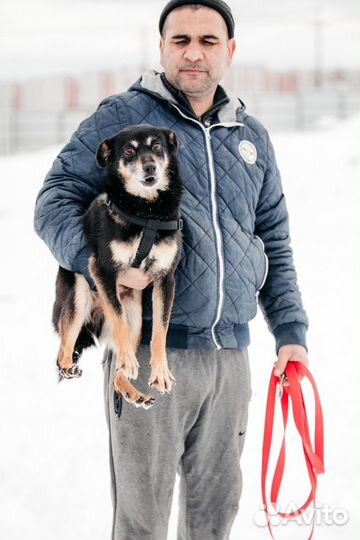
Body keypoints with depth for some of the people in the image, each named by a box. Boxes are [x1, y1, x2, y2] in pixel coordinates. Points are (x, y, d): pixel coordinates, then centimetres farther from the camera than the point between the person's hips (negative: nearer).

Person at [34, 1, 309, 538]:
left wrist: (291, 332, 12)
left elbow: (275, 245, 21)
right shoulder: (123, 116, -2)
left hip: (230, 354, 5)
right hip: (150, 351, -5)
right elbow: (56, 201, -4)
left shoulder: (251, 136, 15)